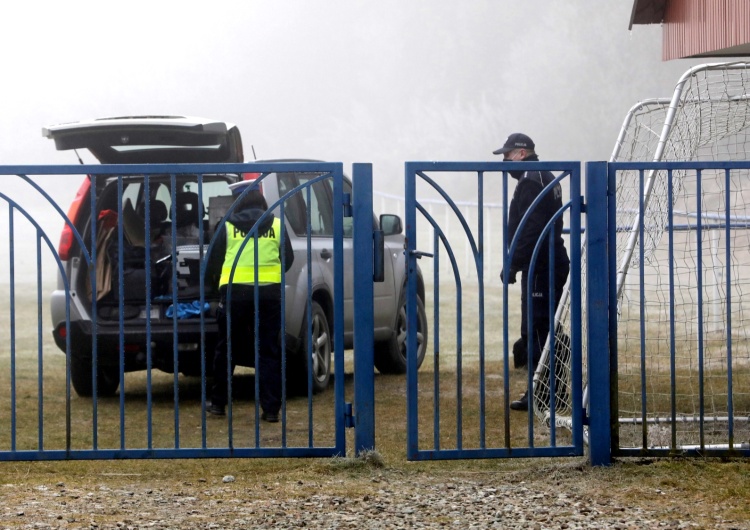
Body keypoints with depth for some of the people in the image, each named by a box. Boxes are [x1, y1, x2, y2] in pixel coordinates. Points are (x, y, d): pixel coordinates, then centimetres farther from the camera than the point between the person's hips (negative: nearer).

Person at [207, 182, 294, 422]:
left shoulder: (227, 227, 3)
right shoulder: (276, 226, 7)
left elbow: (213, 262, 7)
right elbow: (288, 259, 14)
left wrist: (217, 278, 28)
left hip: (234, 290, -1)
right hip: (270, 292, 1)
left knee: (226, 349, 13)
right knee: (269, 351, 4)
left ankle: (218, 403, 21)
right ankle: (271, 408, -2)